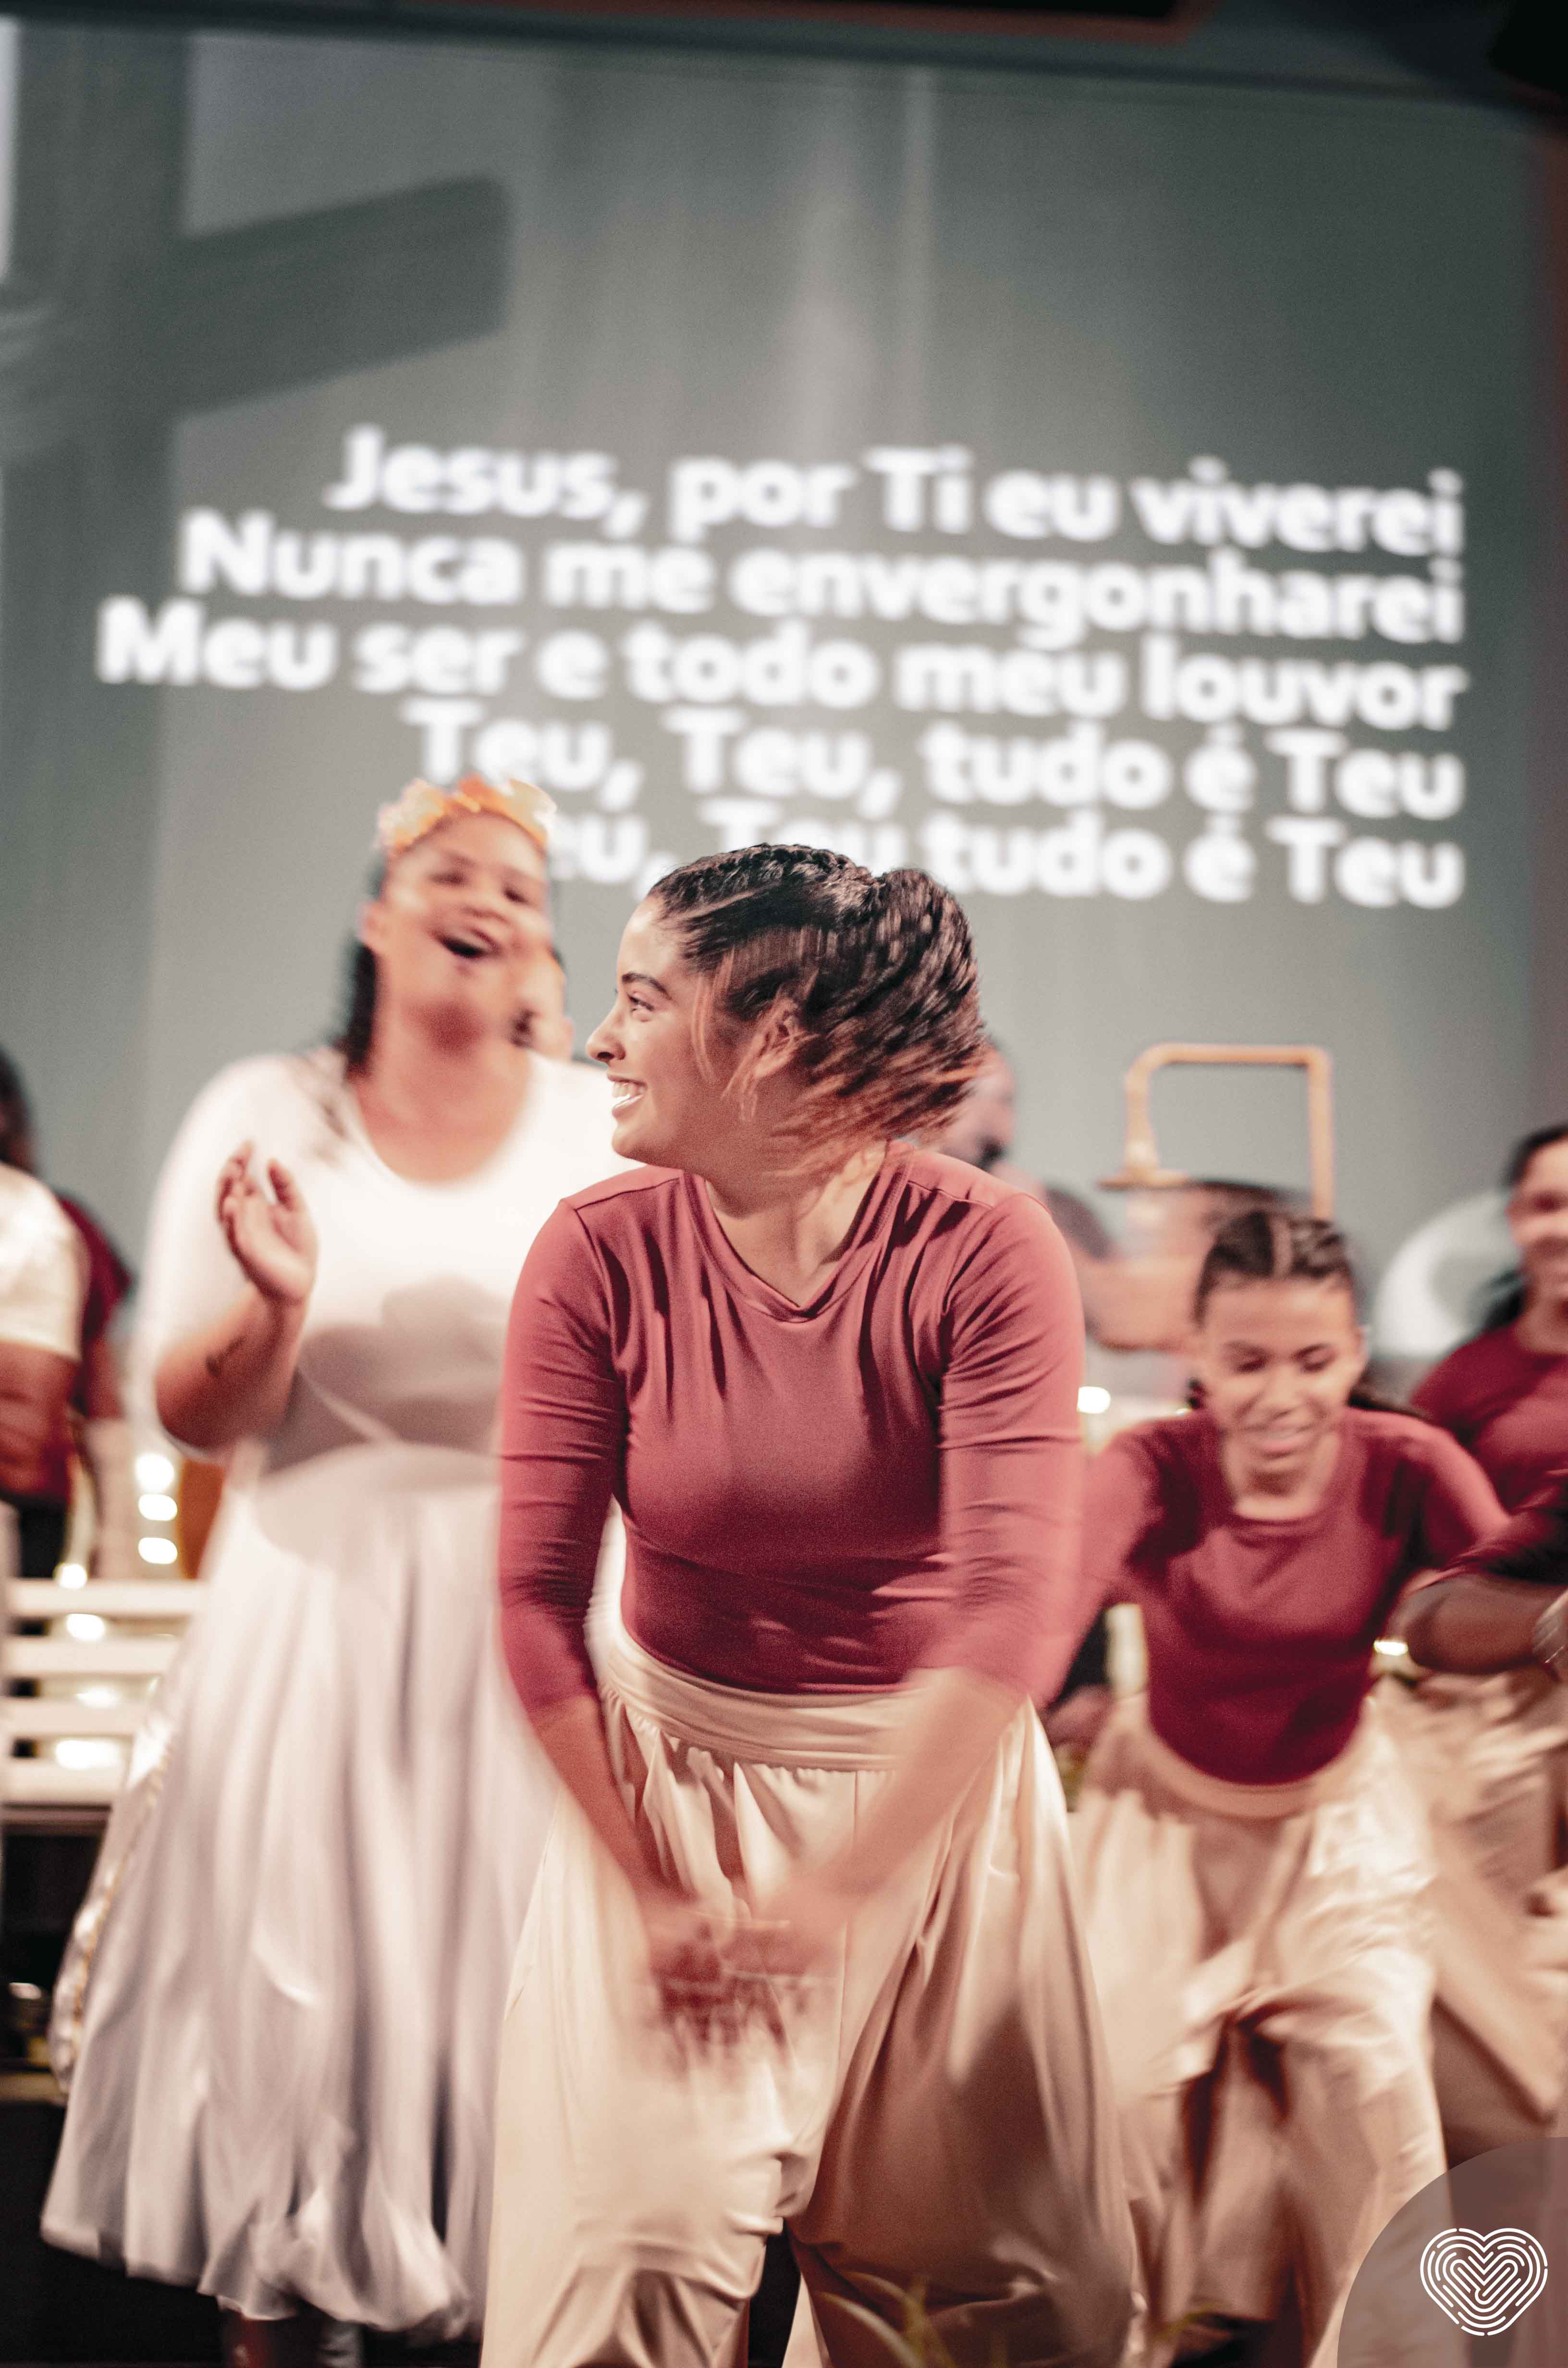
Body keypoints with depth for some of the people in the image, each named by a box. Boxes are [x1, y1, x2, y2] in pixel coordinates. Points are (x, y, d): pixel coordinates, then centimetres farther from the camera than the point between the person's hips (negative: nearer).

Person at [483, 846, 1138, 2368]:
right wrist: (653, 1891, -11)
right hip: (668, 1770, 1)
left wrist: (832, 1892, -22)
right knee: (635, 2241, -3)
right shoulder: (598, 1257, -11)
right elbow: (537, 1600, -10)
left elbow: (1013, 1610, -21)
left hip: (934, 1783, 0)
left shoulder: (986, 1256, -16)